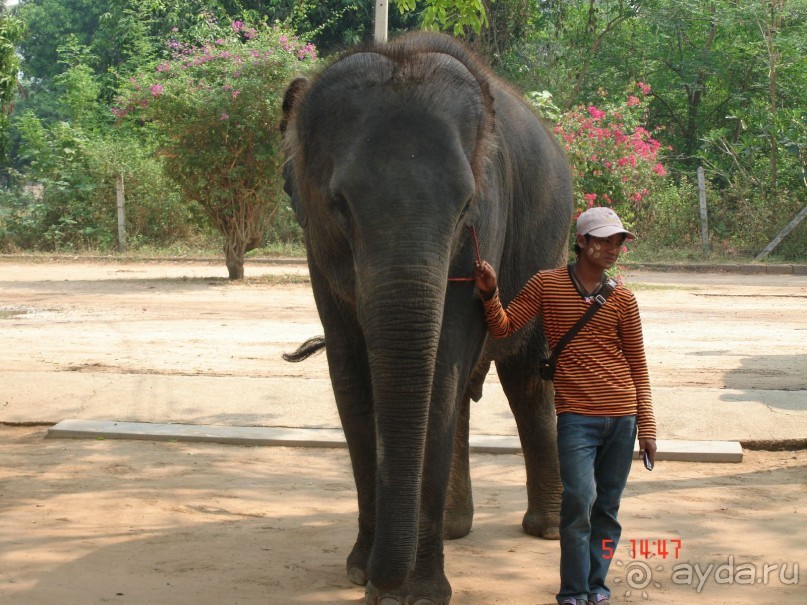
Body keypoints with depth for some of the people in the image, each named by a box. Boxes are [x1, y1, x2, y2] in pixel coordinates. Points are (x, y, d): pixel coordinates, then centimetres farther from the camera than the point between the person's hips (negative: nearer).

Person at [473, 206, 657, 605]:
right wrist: (490, 294, -16)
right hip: (576, 415, -3)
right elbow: (503, 328, 3)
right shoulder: (546, 285, 2)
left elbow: (637, 365, 11)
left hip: (621, 415, 3)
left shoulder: (622, 299, 7)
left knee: (607, 507, 7)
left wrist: (646, 425, 7)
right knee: (579, 499, -15)